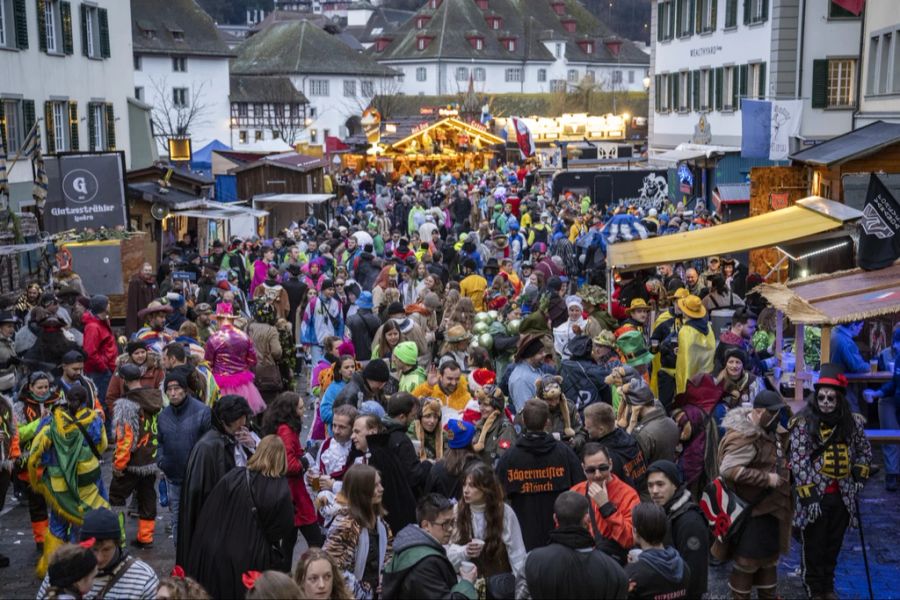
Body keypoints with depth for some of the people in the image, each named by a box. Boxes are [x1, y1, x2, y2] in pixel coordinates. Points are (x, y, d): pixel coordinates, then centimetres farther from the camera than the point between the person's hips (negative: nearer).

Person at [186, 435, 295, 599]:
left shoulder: (233, 478, -10)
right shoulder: (282, 490, -13)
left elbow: (208, 517, -5)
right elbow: (284, 534, -5)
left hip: (218, 556, 1)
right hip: (254, 563, -1)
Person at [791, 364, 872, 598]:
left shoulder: (852, 423, 0)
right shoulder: (804, 423, -14)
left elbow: (865, 451, 16)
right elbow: (798, 462, -17)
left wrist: (860, 476, 3)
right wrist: (808, 495, -21)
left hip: (842, 496, 4)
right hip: (815, 495, -4)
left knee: (834, 544, 17)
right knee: (814, 546, 8)